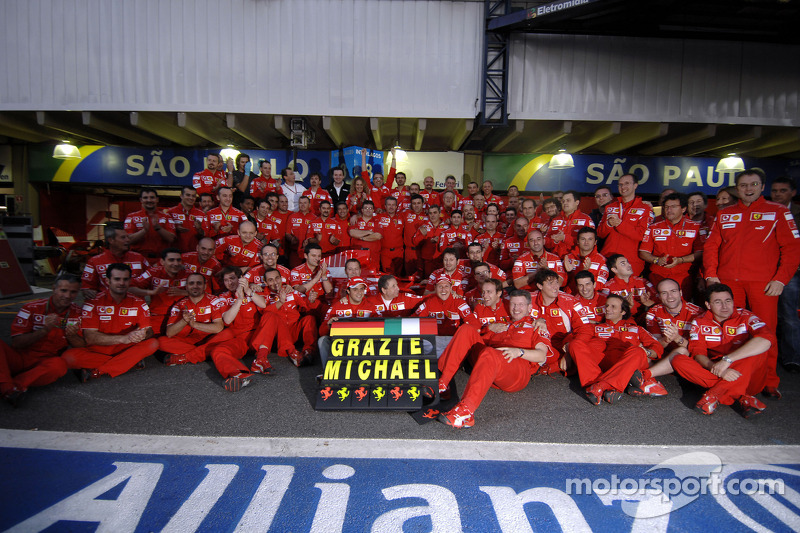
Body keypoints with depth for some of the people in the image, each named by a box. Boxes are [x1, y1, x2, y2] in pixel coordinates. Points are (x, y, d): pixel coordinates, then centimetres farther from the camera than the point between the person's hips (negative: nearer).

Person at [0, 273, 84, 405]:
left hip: (45, 364, 0)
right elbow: (16, 343, -3)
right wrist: (44, 330, -19)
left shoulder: (78, 314, 4)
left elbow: (82, 347, 3)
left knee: (60, 365, -34)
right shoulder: (31, 308, 0)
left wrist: (72, 336, -19)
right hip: (19, 358, 1)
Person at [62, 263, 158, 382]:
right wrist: (124, 338, -30)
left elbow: (149, 331, -4)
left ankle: (97, 371, -20)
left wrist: (142, 334, -31)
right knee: (68, 357, -29)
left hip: (126, 349, 2)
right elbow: (89, 338, -16)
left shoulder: (138, 303, 0)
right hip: (97, 350, -2)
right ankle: (132, 361, -22)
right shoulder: (93, 303, -7)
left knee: (153, 344, -24)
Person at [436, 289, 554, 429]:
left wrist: (518, 351, -15)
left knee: (489, 353, -38)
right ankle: (441, 384, -24)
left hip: (519, 373, -5)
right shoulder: (500, 325, 35)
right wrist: (490, 328, 14)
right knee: (468, 330, -11)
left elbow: (542, 355, 3)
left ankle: (465, 410, -52)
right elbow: (479, 342, 30)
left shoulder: (535, 326, 21)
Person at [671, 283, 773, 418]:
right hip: (713, 369, 2)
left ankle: (715, 393, -35)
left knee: (759, 350, -29)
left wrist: (727, 360, -36)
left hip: (742, 371, -2)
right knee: (678, 360, -24)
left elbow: (767, 339, -29)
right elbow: (698, 353, -9)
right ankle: (740, 396, -31)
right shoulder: (699, 322, -1)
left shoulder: (745, 317, -9)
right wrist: (716, 369, -33)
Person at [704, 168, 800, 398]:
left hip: (763, 282, -2)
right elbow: (711, 246, 13)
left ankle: (769, 382, 8)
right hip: (728, 280, 2)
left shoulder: (778, 212, 8)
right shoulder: (724, 214, 15)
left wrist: (781, 278, -7)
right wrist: (711, 274, 2)